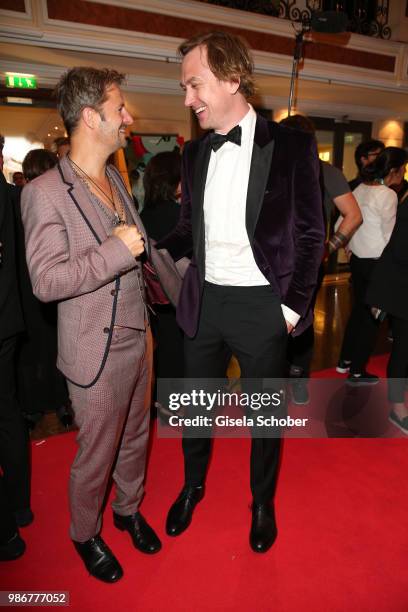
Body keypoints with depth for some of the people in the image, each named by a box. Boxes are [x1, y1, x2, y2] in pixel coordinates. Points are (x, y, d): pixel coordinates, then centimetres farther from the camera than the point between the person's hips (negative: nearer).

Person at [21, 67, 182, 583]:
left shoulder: (115, 178, 7)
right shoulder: (45, 192, -17)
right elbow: (46, 280, -22)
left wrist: (180, 288, 20)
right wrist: (115, 250, -23)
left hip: (137, 337, 7)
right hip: (97, 352, -7)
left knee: (136, 436, 23)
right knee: (96, 454, 13)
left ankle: (129, 509, 50)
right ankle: (85, 535, 42)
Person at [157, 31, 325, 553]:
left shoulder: (290, 145, -5)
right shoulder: (194, 152, 8)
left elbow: (311, 233, -3)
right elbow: (190, 226, 12)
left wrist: (294, 304, -9)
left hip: (263, 306, -3)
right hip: (203, 301, 4)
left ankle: (262, 503, 41)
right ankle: (192, 486, 45)